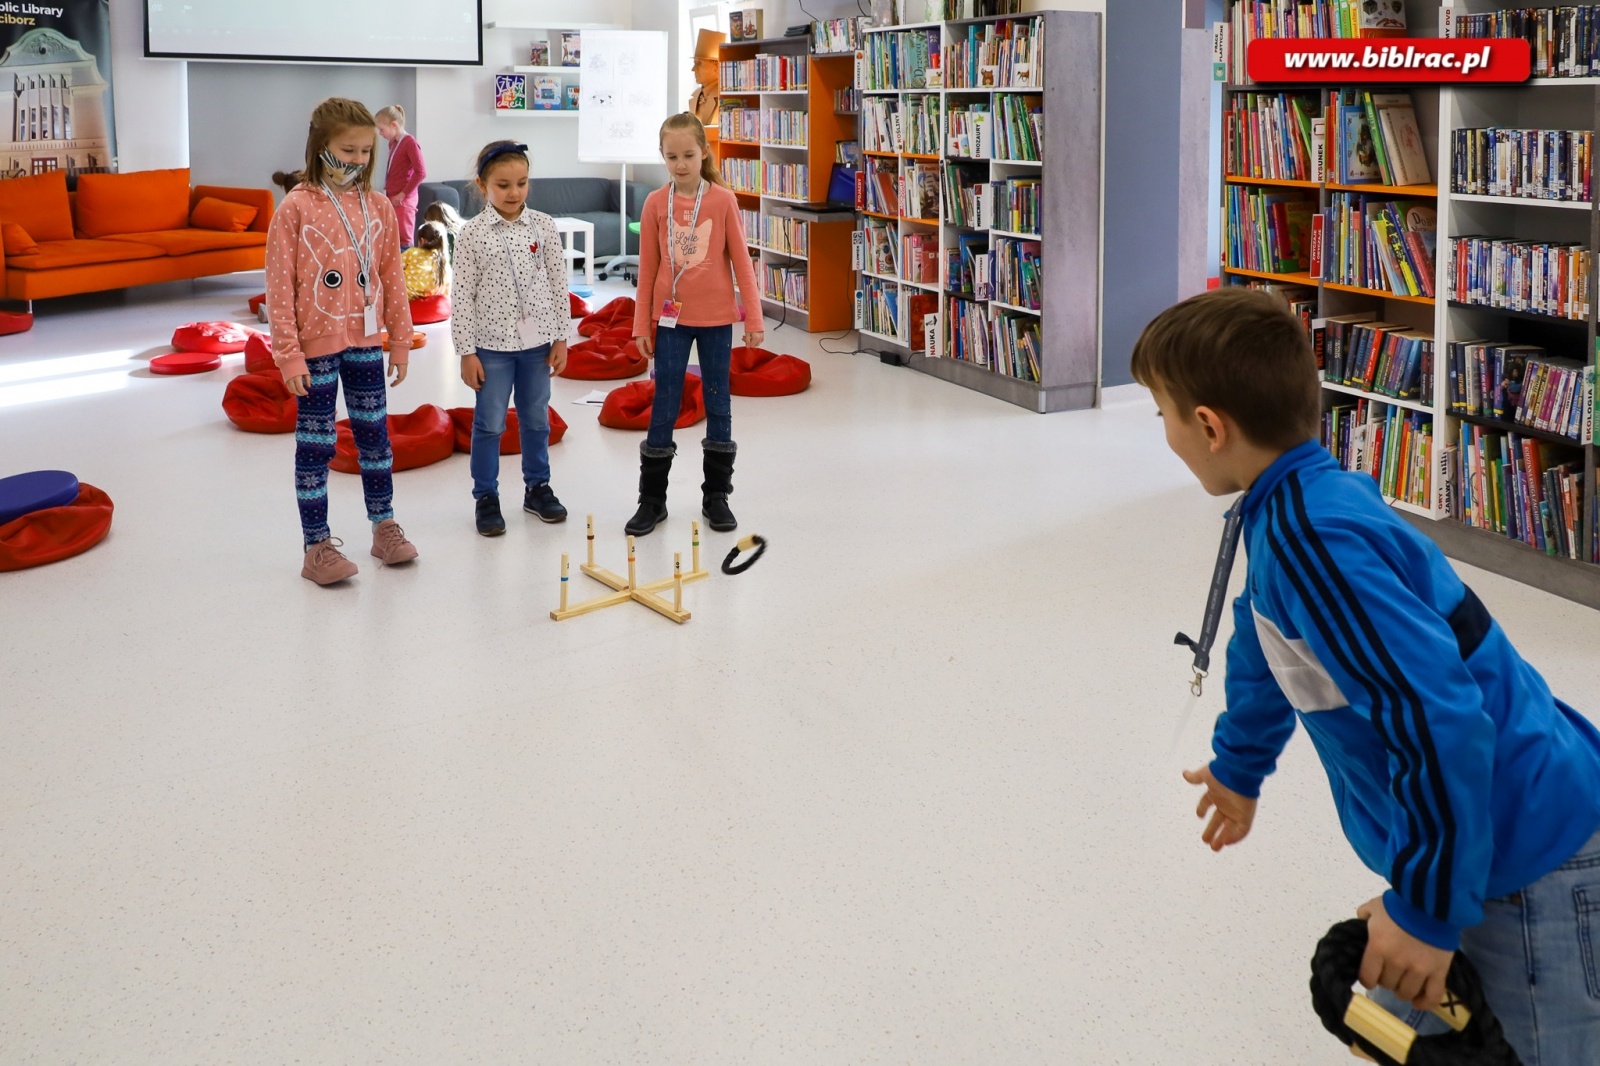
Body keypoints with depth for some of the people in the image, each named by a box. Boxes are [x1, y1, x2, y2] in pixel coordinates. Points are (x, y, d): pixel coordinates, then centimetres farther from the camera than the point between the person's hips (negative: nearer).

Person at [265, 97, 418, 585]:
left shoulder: (378, 207, 2)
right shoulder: (296, 208, -10)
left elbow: (392, 277, 8)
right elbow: (280, 287, -10)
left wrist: (401, 340, 7)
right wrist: (288, 354, -13)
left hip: (365, 341, 4)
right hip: (316, 344, -4)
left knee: (374, 434, 14)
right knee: (315, 443, 4)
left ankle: (384, 526, 29)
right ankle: (317, 546, 11)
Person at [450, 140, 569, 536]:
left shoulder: (543, 226, -1)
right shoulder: (472, 233, -7)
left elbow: (558, 284, 3)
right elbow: (462, 295, -6)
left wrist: (560, 338, 2)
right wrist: (466, 351, -7)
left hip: (537, 341, 2)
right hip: (492, 343, -2)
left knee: (536, 419, 14)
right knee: (489, 425, 6)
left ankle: (537, 488, 29)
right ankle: (486, 497, 17)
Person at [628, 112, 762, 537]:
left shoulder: (723, 200, -5)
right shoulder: (656, 203, -2)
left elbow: (740, 261, -2)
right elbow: (648, 267, 2)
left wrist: (754, 318, -4)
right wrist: (642, 324, 2)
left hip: (716, 318, 0)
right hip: (671, 318, 0)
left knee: (718, 405, 8)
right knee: (664, 407, 5)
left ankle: (716, 496, 19)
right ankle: (652, 498, 14)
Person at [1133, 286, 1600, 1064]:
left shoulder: (1316, 541, -27)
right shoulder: (1297, 505, 4)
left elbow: (1442, 723, -32)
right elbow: (1272, 639, 23)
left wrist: (1427, 908, -23)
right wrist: (1240, 764, 39)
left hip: (1531, 866, -10)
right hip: (1492, 840, 10)